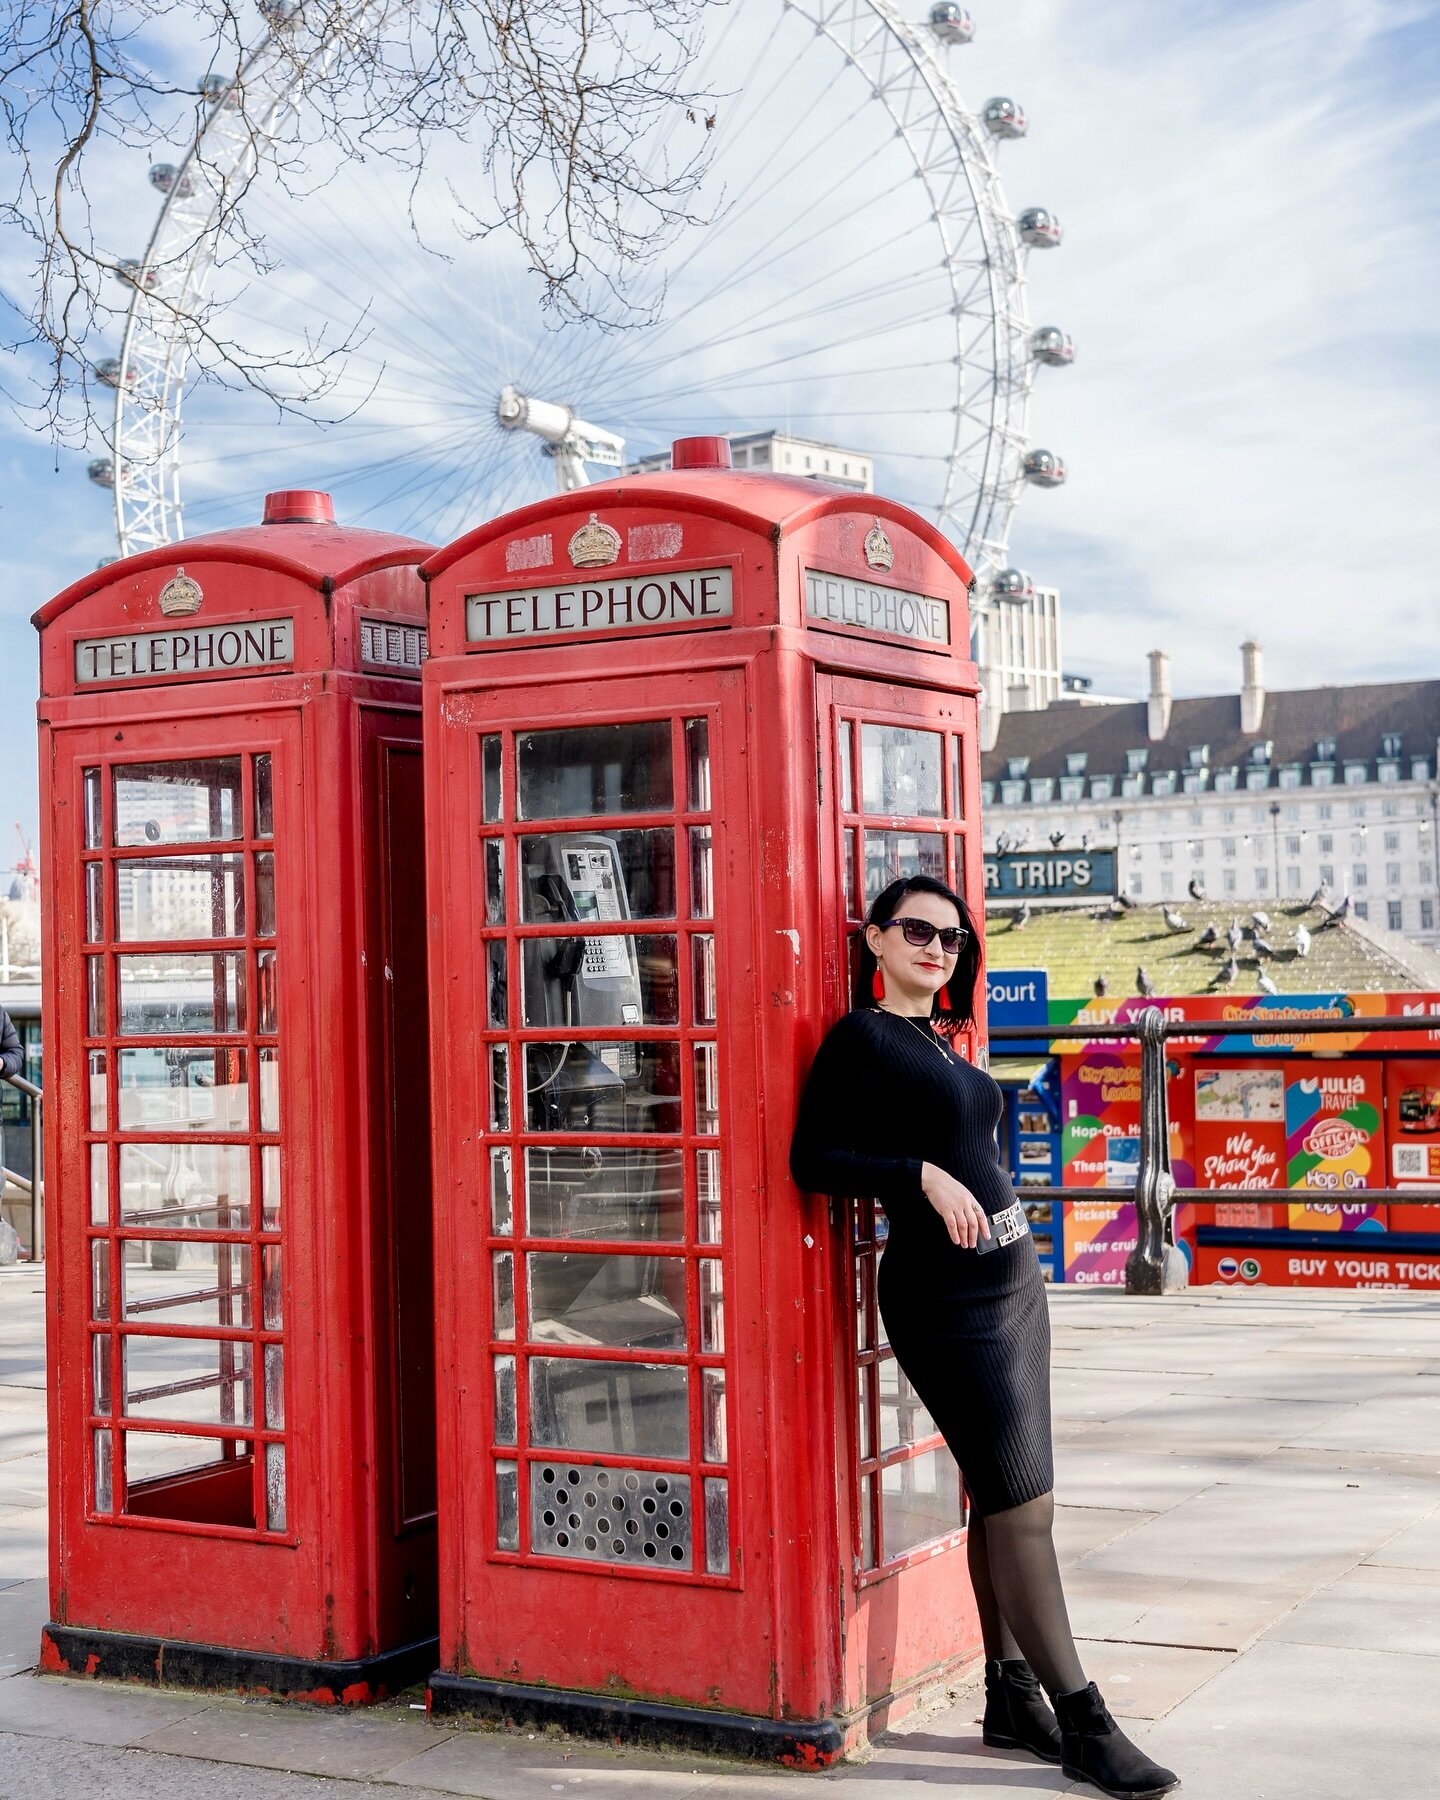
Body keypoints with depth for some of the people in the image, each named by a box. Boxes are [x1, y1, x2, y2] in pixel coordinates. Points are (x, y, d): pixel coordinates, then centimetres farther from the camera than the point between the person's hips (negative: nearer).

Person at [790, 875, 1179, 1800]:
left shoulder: (939, 1040, 14)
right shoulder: (862, 1037, -9)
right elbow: (814, 1160, -15)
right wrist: (924, 1177, -23)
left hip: (1013, 1274, 8)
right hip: (945, 1295, -8)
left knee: (1003, 1499, 12)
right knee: (1023, 1504, -6)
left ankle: (1011, 1695, 21)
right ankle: (1084, 1724, 0)